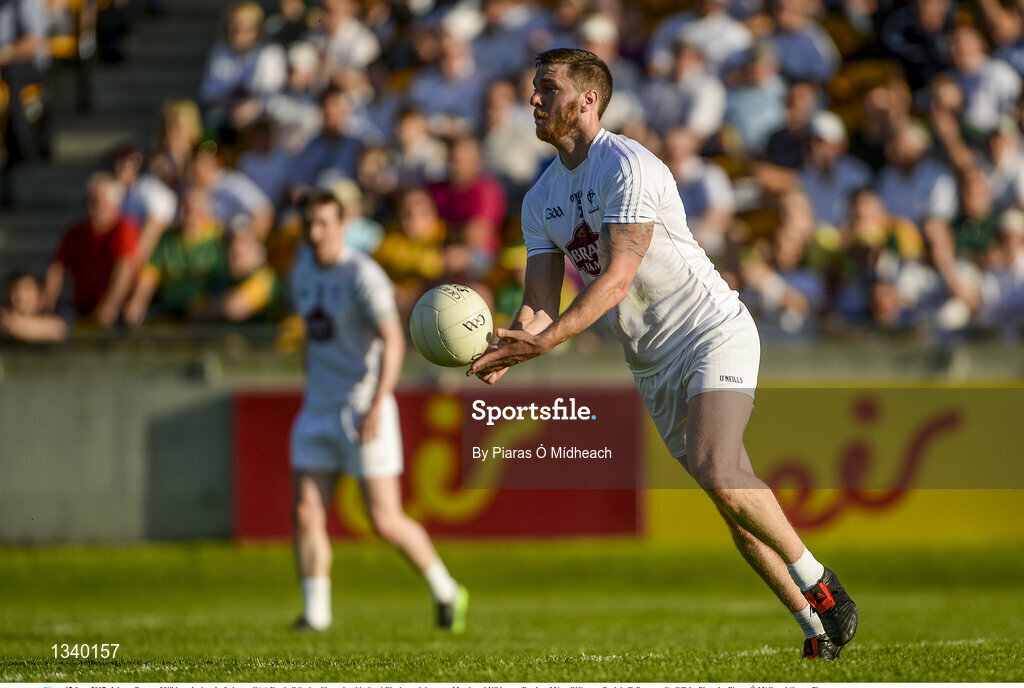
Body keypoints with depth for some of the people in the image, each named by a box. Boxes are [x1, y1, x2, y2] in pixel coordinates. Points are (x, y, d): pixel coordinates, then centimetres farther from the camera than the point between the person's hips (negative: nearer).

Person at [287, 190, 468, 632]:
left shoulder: (363, 276, -13)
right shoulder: (302, 273, 11)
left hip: (364, 409, -7)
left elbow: (393, 340, -18)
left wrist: (376, 405, -25)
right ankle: (315, 612, 4)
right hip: (318, 410, 7)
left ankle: (446, 592, 13)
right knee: (306, 514, -4)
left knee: (385, 521, -6)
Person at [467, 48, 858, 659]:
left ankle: (817, 582, -9)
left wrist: (546, 340, -36)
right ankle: (817, 626, 12)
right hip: (653, 364, 8)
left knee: (716, 472, -26)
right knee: (731, 499, 5)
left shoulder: (627, 166, -16)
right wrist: (508, 347, -20)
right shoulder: (541, 200, 8)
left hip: (713, 332, -8)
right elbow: (542, 307, 3)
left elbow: (618, 276, -26)